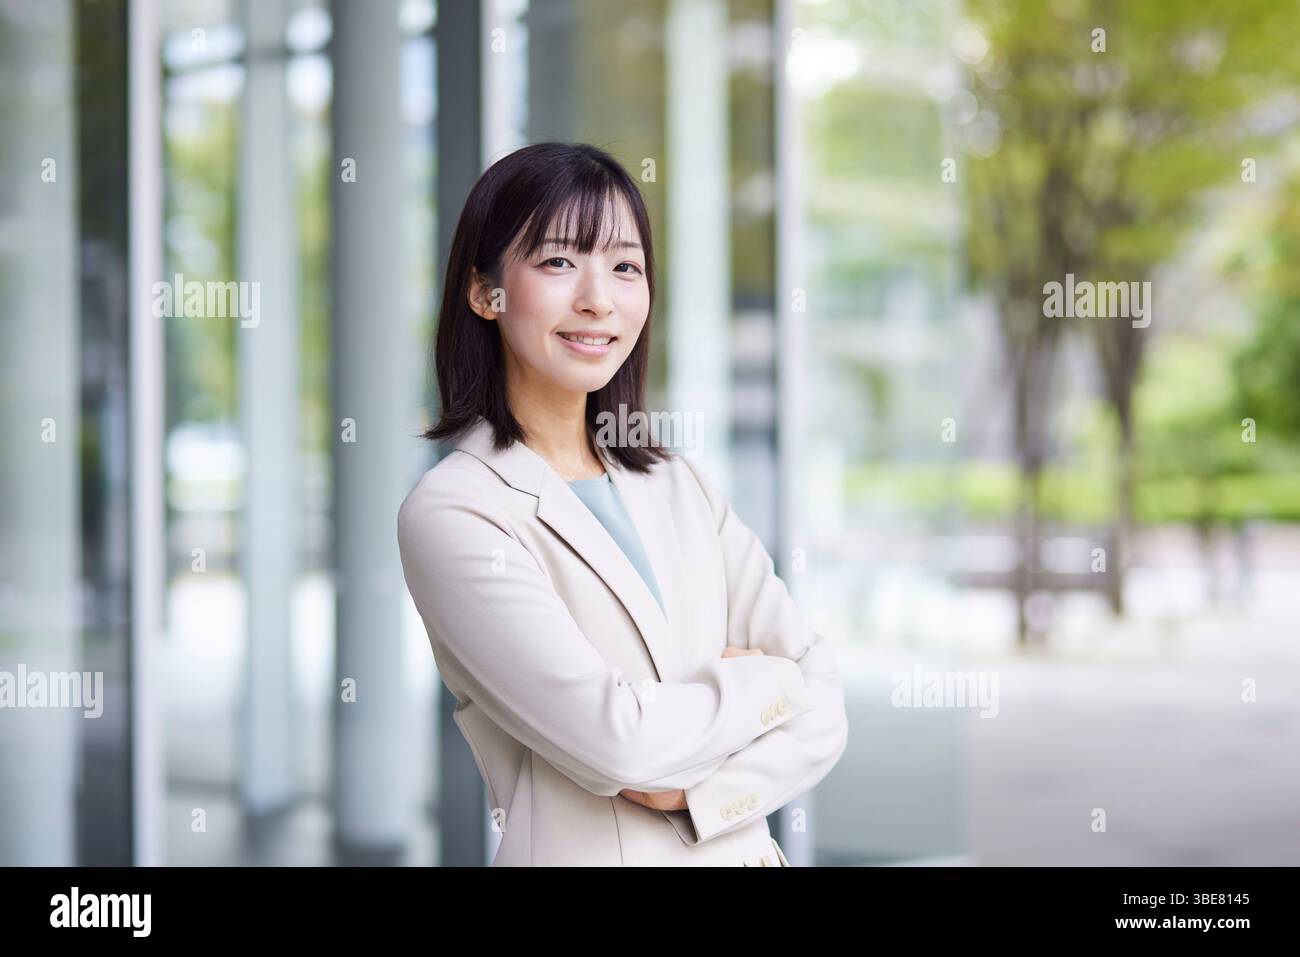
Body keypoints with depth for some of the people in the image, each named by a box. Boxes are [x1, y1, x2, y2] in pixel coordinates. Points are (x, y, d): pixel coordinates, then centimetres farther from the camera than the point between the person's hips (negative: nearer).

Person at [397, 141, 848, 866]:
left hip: (745, 847, 5)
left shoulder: (681, 488, 4)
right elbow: (615, 739, -23)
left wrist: (702, 789, -19)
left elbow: (823, 708, -2)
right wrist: (765, 683, -8)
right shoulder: (450, 513, -14)